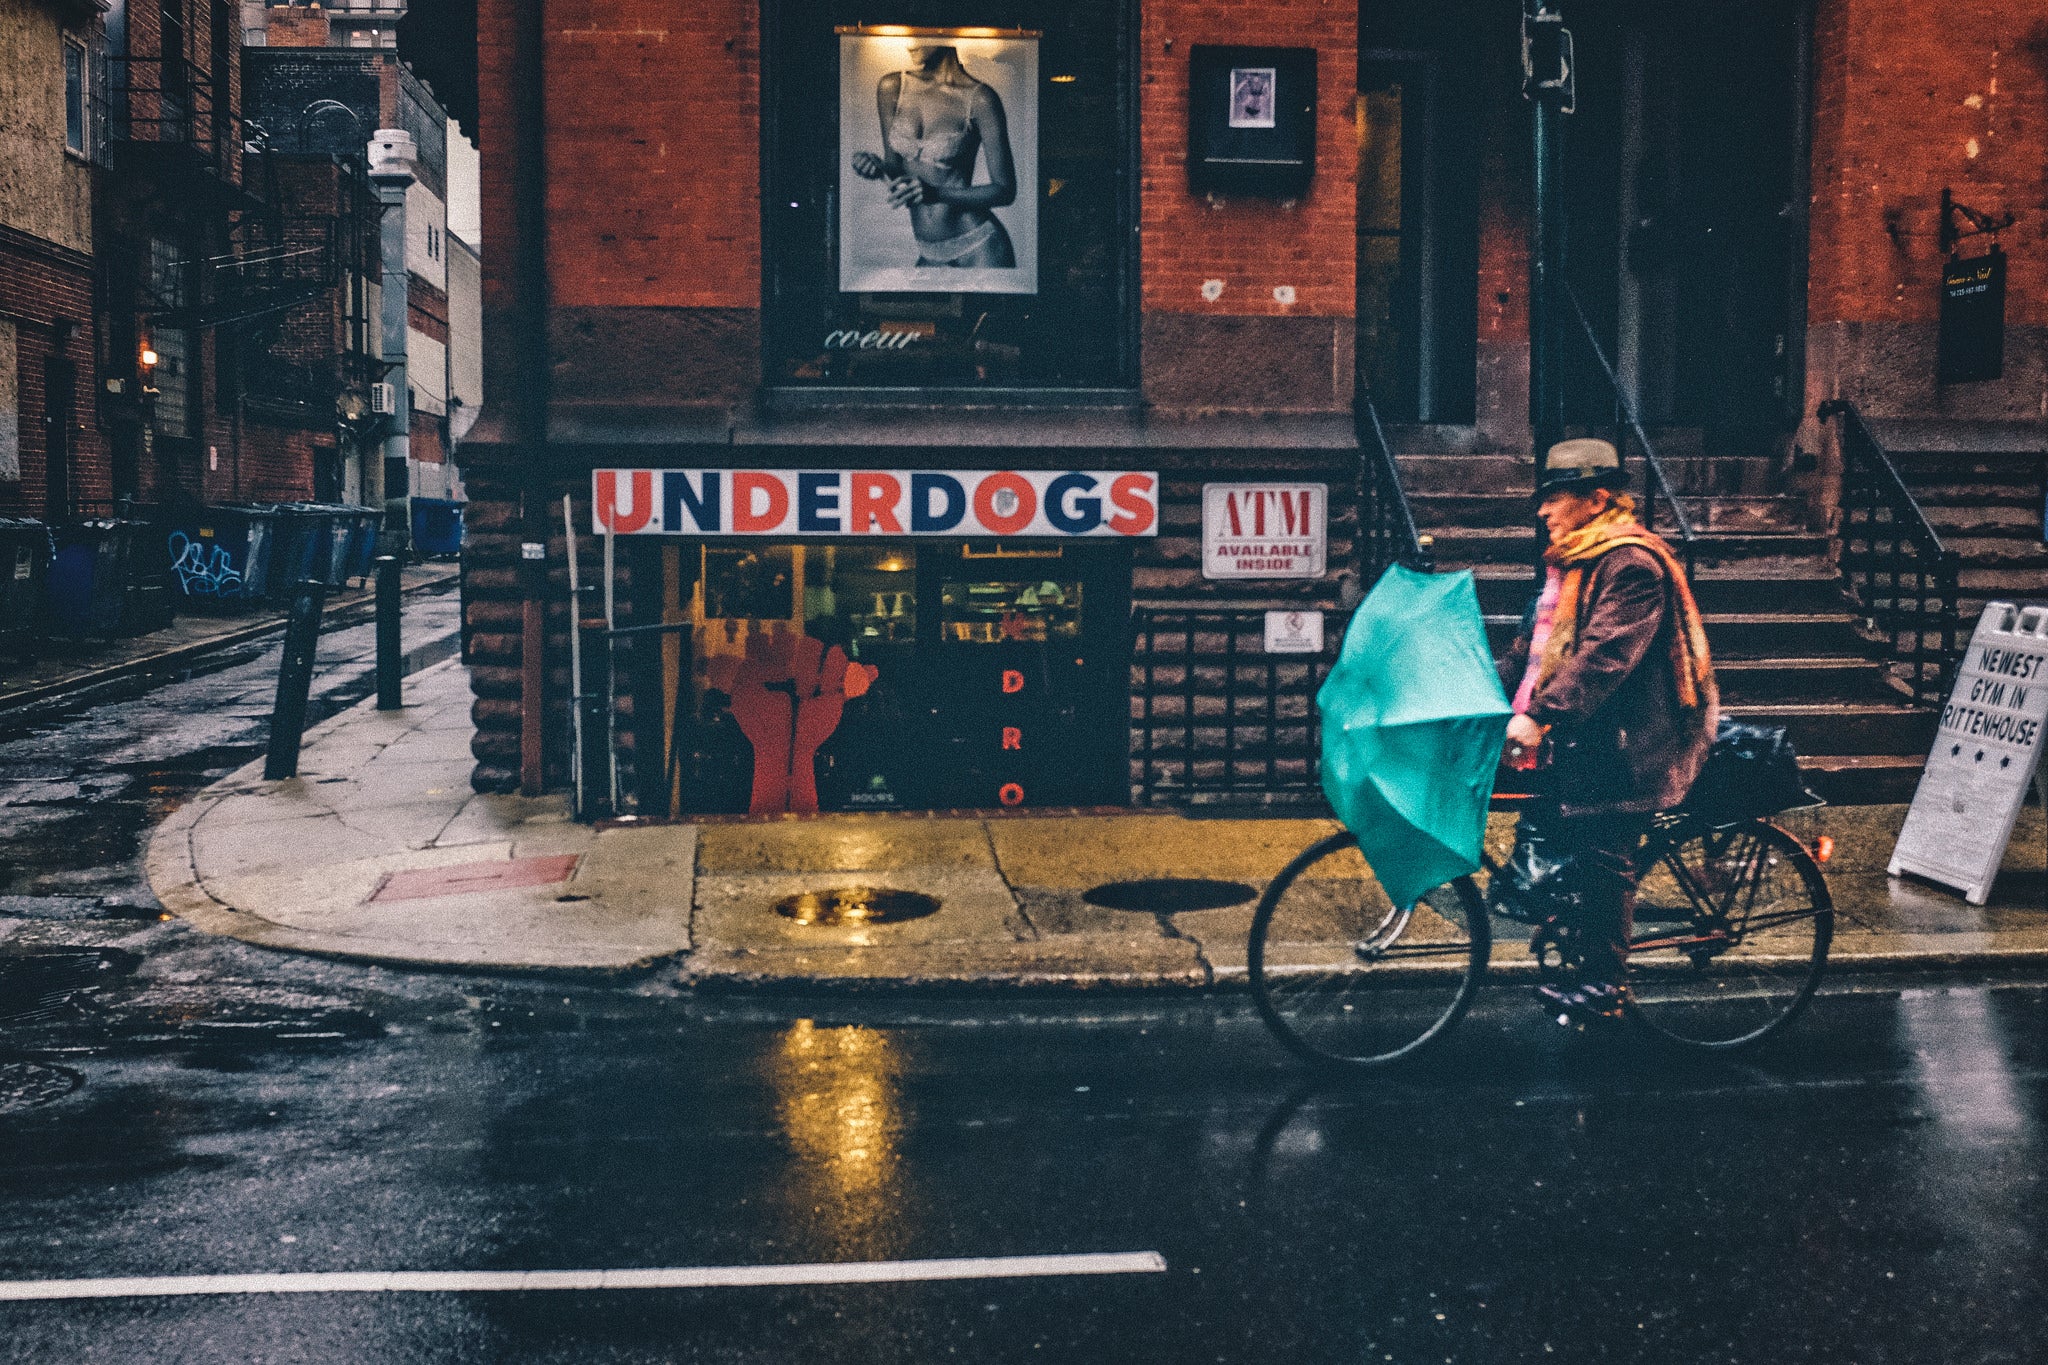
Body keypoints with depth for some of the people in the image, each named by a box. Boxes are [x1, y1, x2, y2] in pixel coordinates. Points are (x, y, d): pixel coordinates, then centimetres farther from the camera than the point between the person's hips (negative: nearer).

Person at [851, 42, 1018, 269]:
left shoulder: (979, 99, -12)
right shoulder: (891, 88, 1)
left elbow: (1005, 190, -10)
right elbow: (895, 169, 10)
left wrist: (935, 193, -23)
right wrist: (878, 167, -14)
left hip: (979, 248, -5)